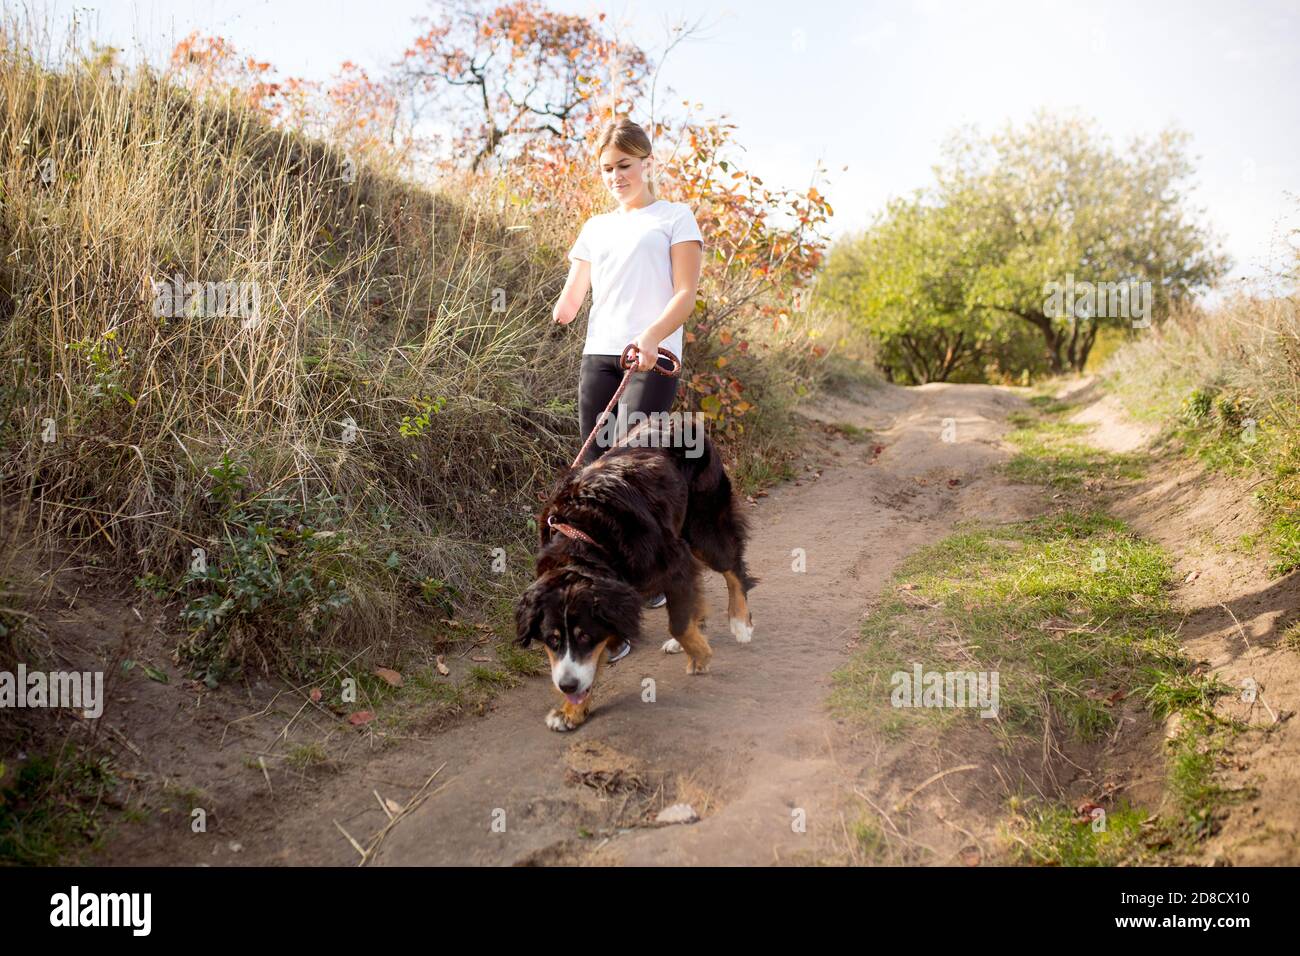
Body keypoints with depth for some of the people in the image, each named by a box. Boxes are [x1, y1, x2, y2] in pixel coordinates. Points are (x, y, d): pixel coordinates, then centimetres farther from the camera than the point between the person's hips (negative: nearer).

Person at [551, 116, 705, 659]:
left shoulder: (675, 217, 8)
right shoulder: (596, 227, 23)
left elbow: (685, 294, -4)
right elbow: (571, 300, 20)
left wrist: (651, 336, -20)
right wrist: (555, 315, 0)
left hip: (652, 360, -6)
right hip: (598, 358, 6)